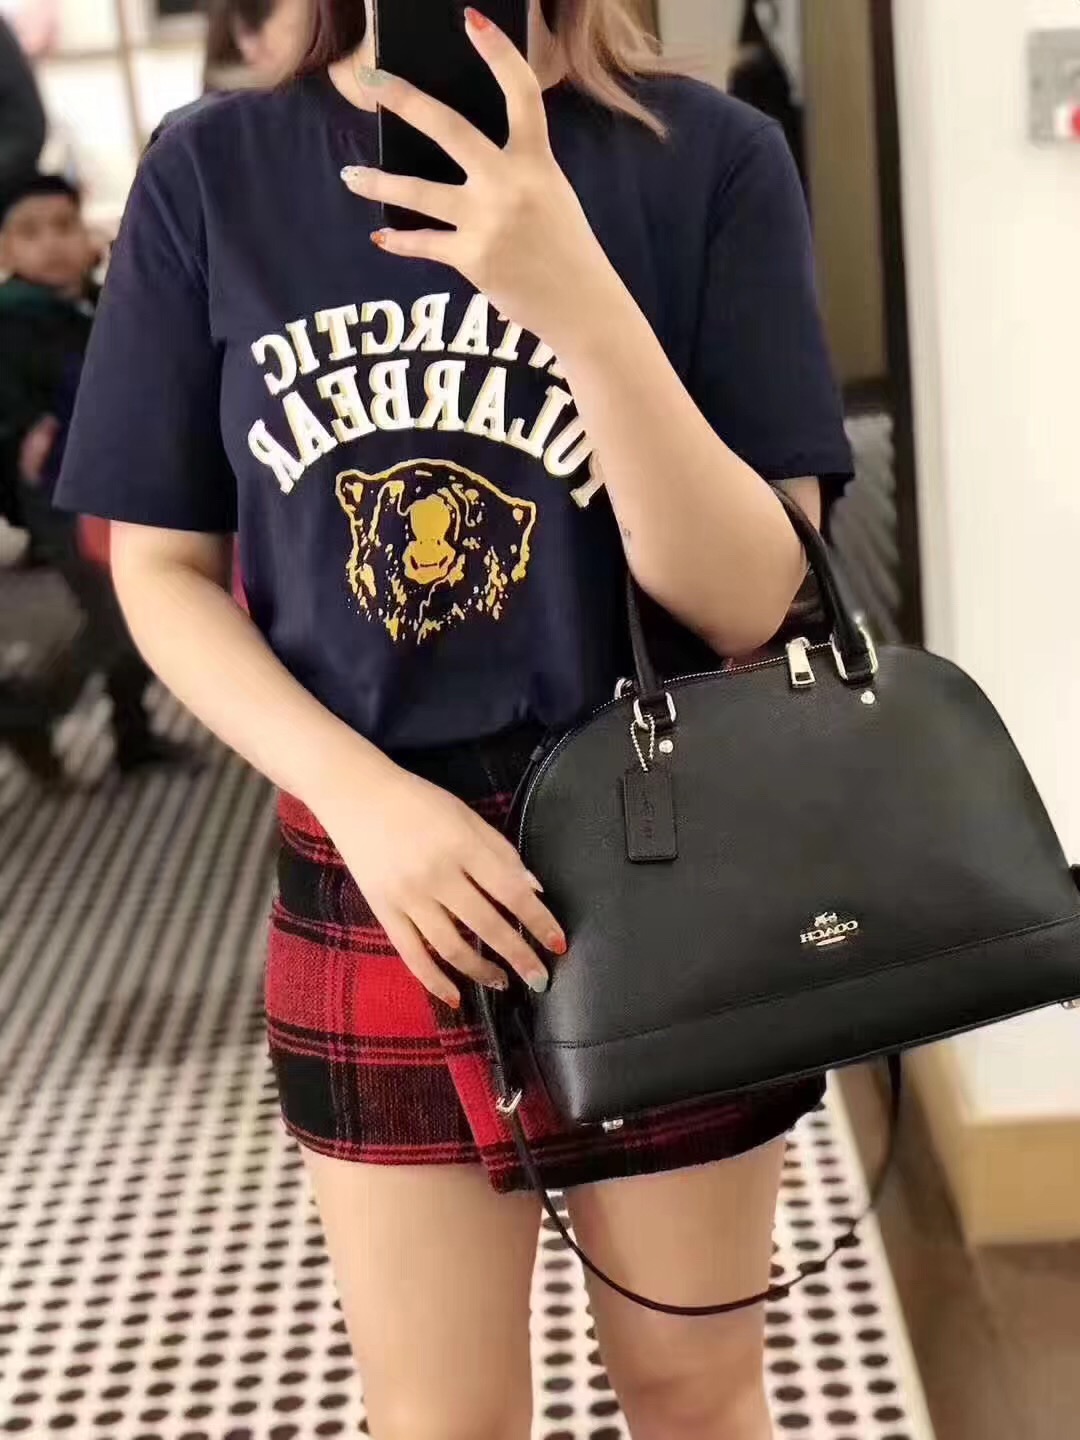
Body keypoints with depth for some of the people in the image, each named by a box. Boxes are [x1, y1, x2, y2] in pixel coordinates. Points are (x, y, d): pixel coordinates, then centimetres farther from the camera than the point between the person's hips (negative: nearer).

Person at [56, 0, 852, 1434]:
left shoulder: (708, 157, -10)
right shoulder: (209, 174, -5)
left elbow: (752, 602, -14)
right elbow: (162, 570, 0)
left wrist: (579, 297, -29)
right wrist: (362, 795, -16)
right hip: (369, 885, 1)